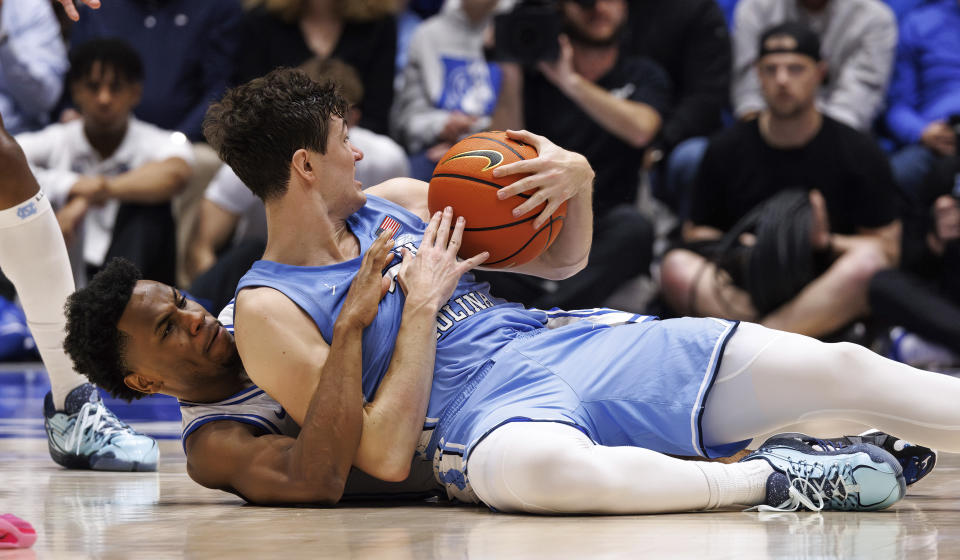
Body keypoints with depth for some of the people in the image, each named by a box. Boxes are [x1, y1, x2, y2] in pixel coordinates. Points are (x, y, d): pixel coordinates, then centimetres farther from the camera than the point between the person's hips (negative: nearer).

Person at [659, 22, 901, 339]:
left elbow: (888, 250, 2)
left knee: (868, 262, -35)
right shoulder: (726, 149, 11)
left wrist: (827, 243, -16)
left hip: (829, 297, -2)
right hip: (744, 293, 2)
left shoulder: (859, 153, 5)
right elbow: (695, 232, 13)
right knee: (676, 267, -27)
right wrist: (732, 249, -9)